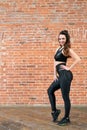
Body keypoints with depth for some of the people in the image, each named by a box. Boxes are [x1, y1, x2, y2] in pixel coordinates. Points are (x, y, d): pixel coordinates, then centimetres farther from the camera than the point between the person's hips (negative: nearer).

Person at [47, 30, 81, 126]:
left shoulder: (67, 49, -8)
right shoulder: (58, 48, 16)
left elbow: (78, 59, -18)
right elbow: (55, 62, 17)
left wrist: (69, 68, -12)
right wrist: (55, 75, 10)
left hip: (65, 75, -9)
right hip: (60, 75, 9)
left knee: (65, 96, -3)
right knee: (50, 90, 17)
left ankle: (66, 118, 9)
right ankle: (54, 111, 25)